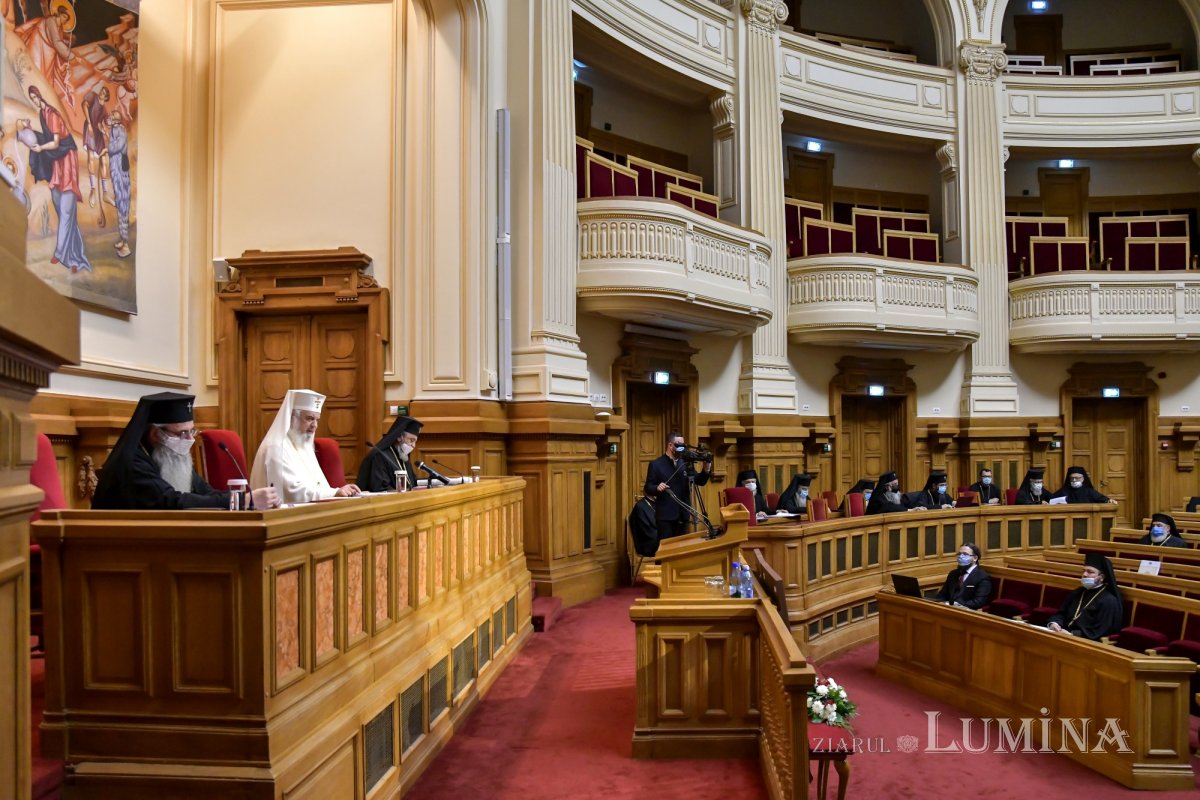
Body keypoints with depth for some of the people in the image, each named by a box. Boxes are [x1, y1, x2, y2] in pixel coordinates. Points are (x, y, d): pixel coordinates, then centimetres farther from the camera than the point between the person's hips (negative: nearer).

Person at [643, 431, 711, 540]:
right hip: (665, 516, -4)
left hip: (683, 515, 4)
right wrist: (657, 487, -26)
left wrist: (705, 470, -11)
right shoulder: (656, 464, -4)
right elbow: (648, 488, -5)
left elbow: (700, 482, 8)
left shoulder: (686, 463, 8)